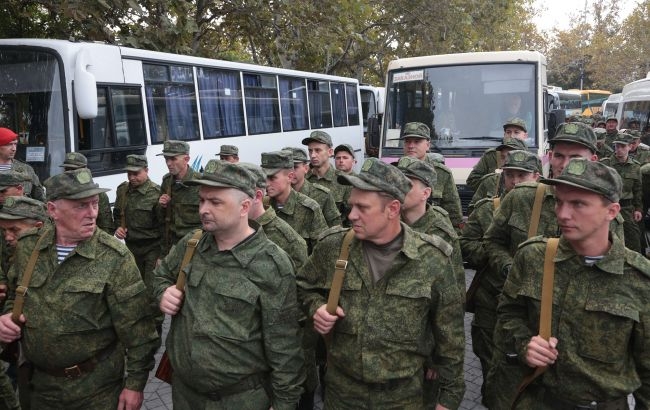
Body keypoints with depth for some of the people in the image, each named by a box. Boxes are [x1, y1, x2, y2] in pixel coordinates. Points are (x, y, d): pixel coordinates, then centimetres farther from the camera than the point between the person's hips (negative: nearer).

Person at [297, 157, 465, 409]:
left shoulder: (432, 259, -13)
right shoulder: (332, 247, -9)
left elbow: (449, 337, -4)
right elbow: (305, 286, 11)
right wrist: (316, 307, -10)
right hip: (341, 390, 2)